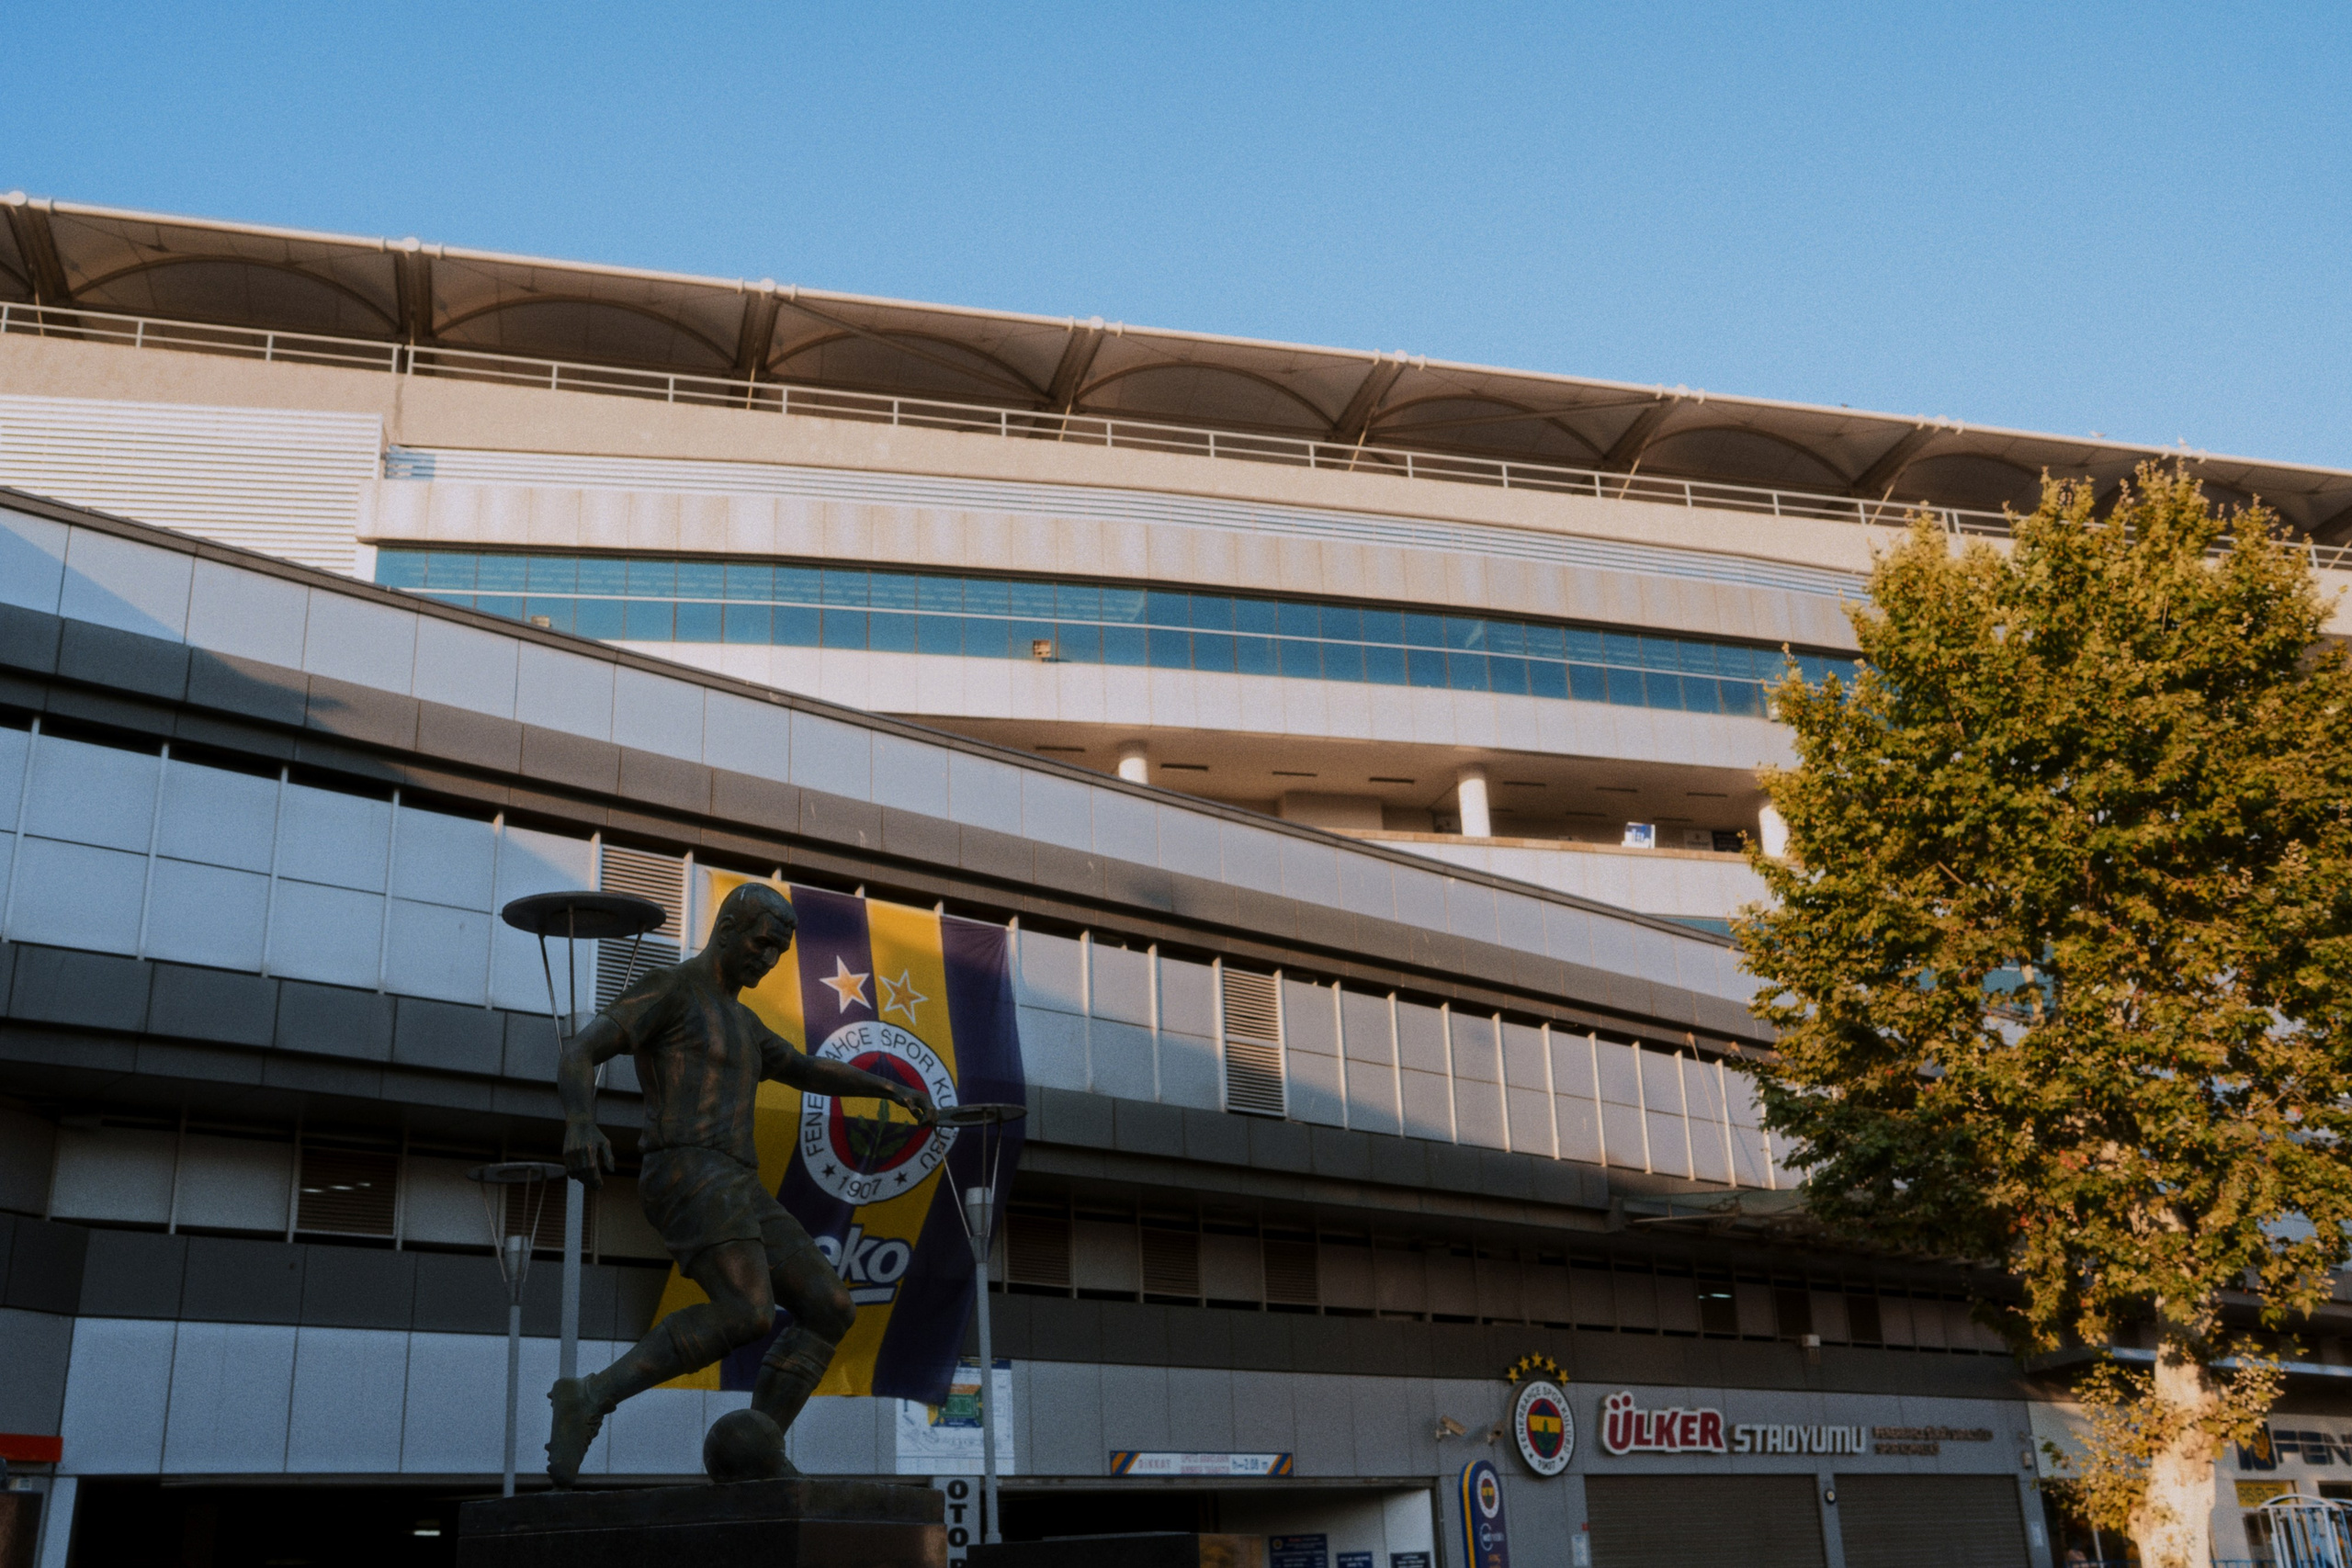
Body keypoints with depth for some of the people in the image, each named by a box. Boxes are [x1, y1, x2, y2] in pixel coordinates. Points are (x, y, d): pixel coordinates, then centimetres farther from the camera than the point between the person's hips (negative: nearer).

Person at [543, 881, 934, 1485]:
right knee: (747, 1316, -29)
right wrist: (580, 1120, -32)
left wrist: (890, 1086, 23)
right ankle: (590, 1398, -23)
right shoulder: (667, 989, 1)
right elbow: (576, 1056, -10)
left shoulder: (740, 1022, 29)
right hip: (687, 1178, -9)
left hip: (737, 1193, 9)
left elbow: (809, 1072, 37)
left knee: (831, 1312, 1)